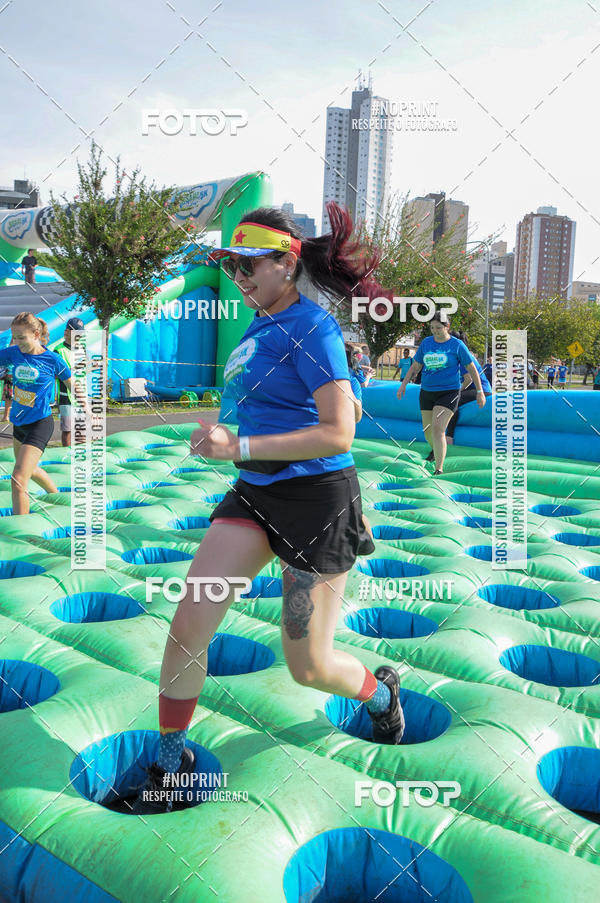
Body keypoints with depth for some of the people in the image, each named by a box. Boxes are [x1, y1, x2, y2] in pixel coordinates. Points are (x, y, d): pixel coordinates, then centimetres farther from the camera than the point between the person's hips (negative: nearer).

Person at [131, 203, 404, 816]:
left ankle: (380, 692, 39)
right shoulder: (259, 327, 11)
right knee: (187, 629, -2)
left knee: (309, 667, 5)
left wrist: (239, 446, -26)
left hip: (316, 500, -7)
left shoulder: (312, 328, -14)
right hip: (253, 496, 7)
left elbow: (339, 433, -22)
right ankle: (169, 761, 20)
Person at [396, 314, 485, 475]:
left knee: (437, 428, -19)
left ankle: (439, 469, -14)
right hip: (426, 392, 5)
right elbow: (416, 366, 14)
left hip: (448, 392, -5)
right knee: (427, 430, 12)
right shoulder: (426, 342, 7)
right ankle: (436, 452, 44)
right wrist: (403, 384, 8)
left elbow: (472, 368, 1)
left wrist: (480, 392, 1)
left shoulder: (457, 345, -4)